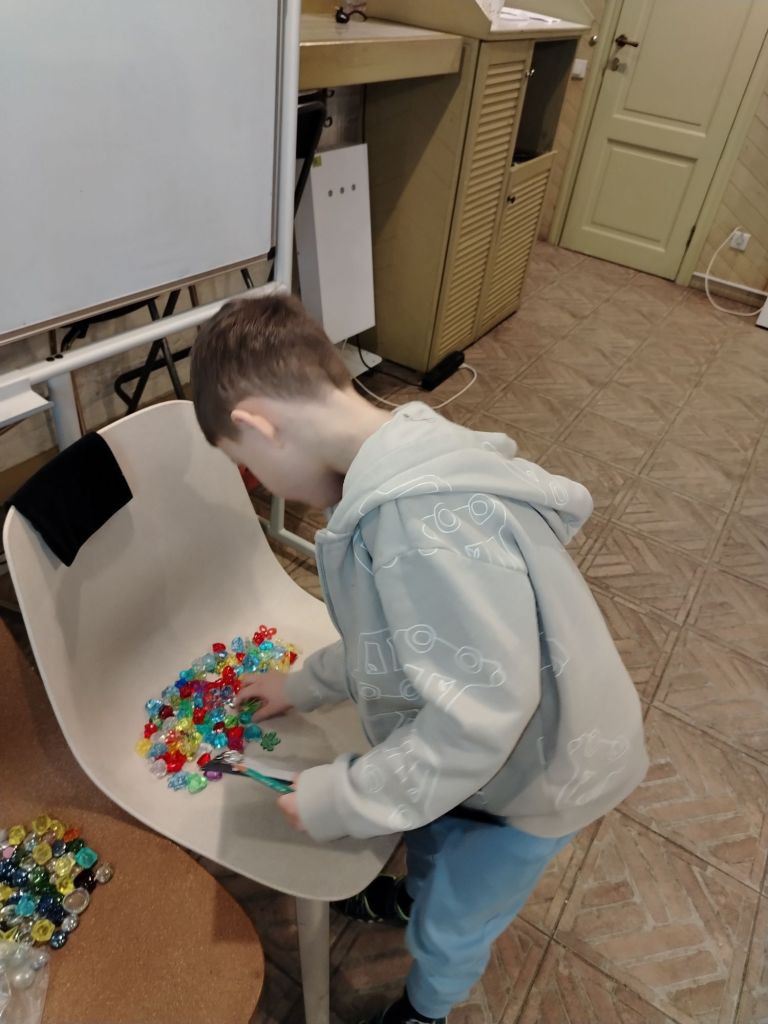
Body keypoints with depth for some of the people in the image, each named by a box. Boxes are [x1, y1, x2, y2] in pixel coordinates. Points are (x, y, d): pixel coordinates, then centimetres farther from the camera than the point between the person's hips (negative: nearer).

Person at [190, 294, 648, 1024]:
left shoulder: (422, 519, -39)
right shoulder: (404, 468, -8)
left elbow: (479, 713, -35)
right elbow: (405, 633, 6)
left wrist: (340, 800, -22)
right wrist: (305, 685, 14)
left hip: (538, 771, -7)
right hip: (502, 735, 7)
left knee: (450, 933, 20)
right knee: (428, 825, 33)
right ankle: (419, 896, 66)